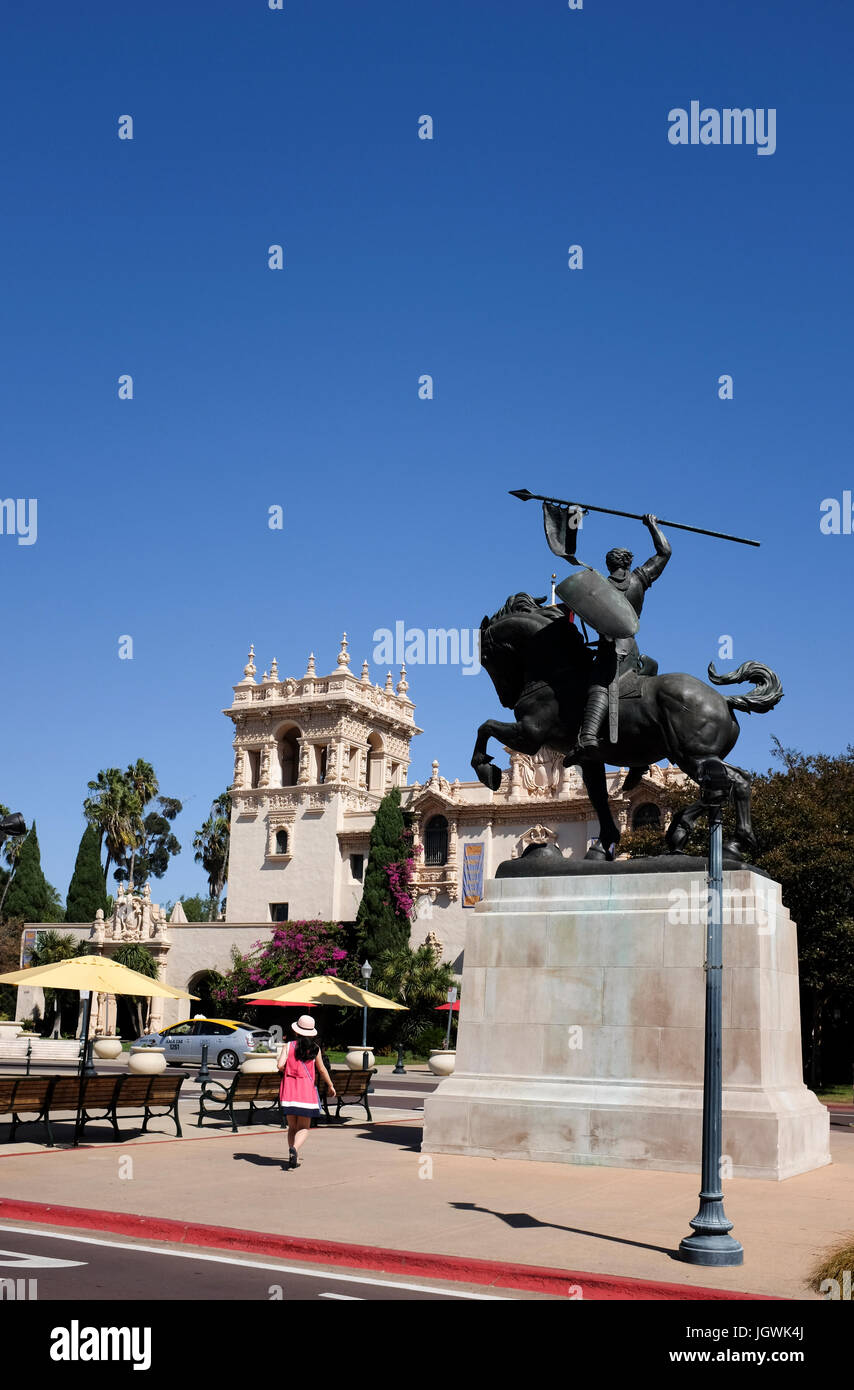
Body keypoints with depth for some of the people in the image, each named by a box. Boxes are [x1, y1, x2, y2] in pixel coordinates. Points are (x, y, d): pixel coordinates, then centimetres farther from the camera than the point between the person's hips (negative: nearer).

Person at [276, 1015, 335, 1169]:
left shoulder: (288, 1046, -1)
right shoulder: (315, 1049, 0)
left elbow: (280, 1065, -12)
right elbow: (322, 1070, 6)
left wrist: (286, 1071, 11)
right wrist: (331, 1086, 19)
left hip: (289, 1089, 1)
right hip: (307, 1090, -1)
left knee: (292, 1127, 13)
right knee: (304, 1127, 3)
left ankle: (292, 1152, 0)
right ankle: (295, 1148, -24)